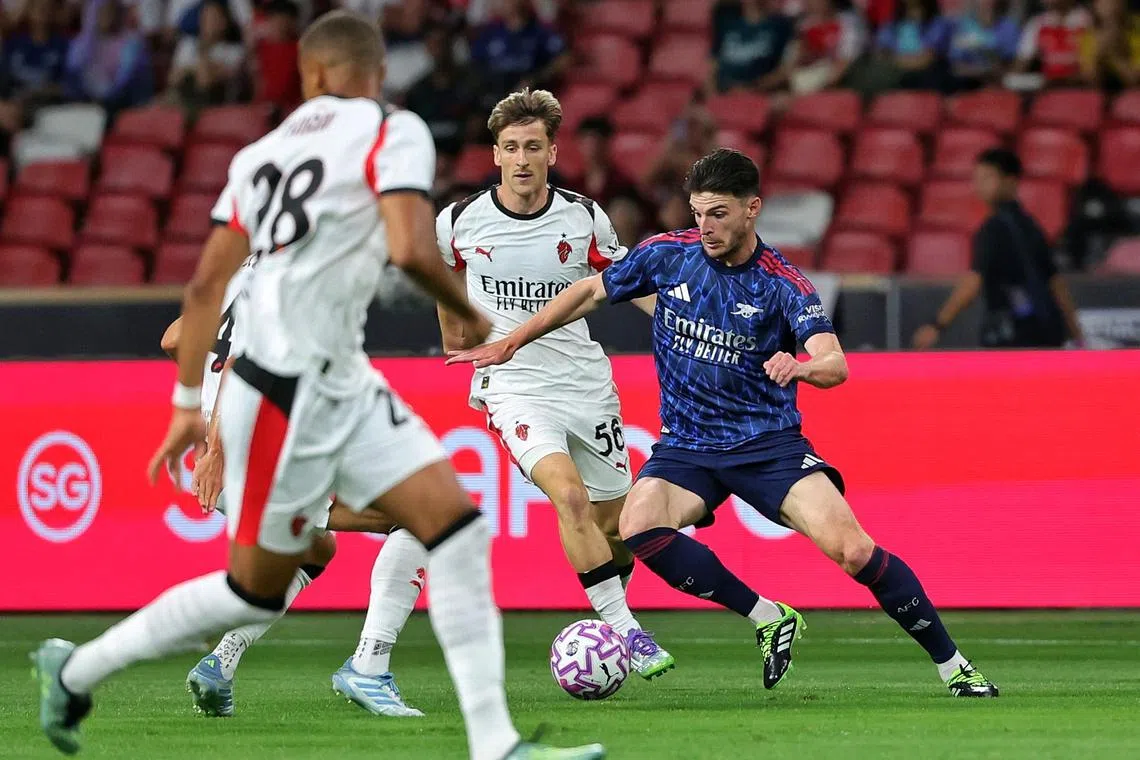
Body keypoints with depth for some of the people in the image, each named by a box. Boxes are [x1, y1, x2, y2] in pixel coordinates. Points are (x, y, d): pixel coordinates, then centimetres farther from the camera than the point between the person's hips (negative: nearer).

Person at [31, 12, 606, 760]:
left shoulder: (266, 150, 12)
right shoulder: (393, 131, -8)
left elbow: (206, 285, 12)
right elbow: (411, 248, -23)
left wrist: (189, 403, 17)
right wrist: (469, 315, -4)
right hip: (289, 391, -8)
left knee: (457, 524, 0)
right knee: (256, 591, 6)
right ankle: (78, 670, 22)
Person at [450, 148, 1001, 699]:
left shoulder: (782, 285, -12)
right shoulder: (668, 255, -2)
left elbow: (835, 364, -25)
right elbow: (591, 292, 12)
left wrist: (801, 367, -50)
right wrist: (508, 344, 13)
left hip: (769, 444, -3)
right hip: (687, 446, 3)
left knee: (854, 551, -20)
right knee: (638, 527, -27)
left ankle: (952, 665, -3)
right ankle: (768, 619, -10)